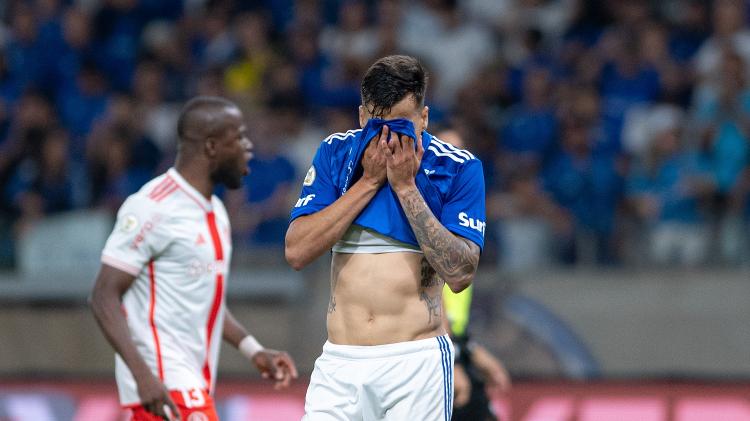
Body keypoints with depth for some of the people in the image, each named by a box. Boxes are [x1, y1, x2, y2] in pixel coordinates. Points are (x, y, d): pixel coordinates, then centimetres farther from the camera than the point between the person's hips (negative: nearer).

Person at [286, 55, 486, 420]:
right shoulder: (336, 153, 5)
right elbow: (296, 252, -4)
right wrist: (369, 181, -8)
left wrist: (406, 186, -12)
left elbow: (460, 274, -10)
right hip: (339, 363, 2)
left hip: (418, 362, -2)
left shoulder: (457, 168, -2)